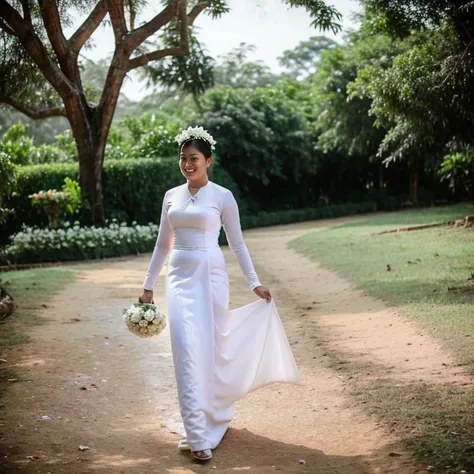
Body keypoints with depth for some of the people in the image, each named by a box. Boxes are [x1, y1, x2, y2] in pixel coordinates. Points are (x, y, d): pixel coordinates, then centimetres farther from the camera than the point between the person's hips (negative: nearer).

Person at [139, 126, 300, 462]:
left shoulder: (222, 196, -2)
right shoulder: (172, 196, 9)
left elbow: (237, 243, 1)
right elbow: (163, 244, 15)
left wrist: (255, 283, -3)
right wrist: (148, 285, 13)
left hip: (210, 276, -3)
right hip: (180, 277, 3)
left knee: (211, 349, 3)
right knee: (188, 353, -6)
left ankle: (215, 417, 29)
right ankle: (198, 436, -5)